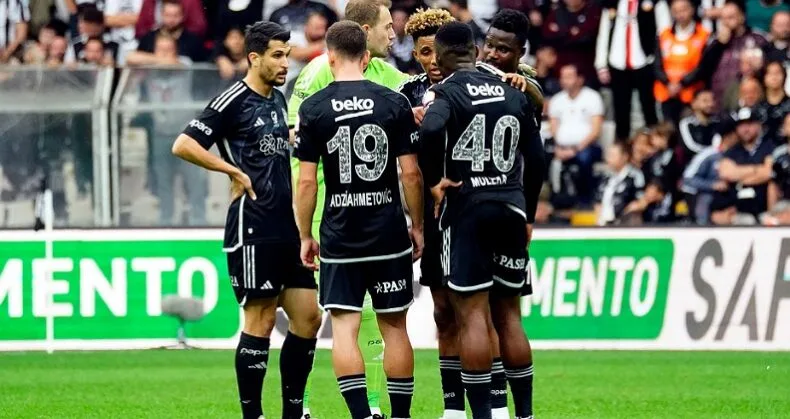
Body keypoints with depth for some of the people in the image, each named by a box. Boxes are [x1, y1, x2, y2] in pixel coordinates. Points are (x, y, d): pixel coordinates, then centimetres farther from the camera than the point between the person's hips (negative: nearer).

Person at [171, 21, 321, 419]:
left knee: (308, 317, 6)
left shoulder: (278, 100, 16)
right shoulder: (234, 101, -8)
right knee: (260, 320, -6)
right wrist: (235, 172, -14)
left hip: (287, 227, 8)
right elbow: (183, 145, -15)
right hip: (253, 228, -8)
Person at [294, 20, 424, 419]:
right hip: (390, 234, 1)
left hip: (339, 236, -1)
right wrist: (417, 226, 10)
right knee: (394, 327, 9)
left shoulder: (313, 109, -4)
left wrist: (305, 236, 6)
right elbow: (411, 173, -2)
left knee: (344, 329, 0)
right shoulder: (394, 103, -2)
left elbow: (306, 181, -4)